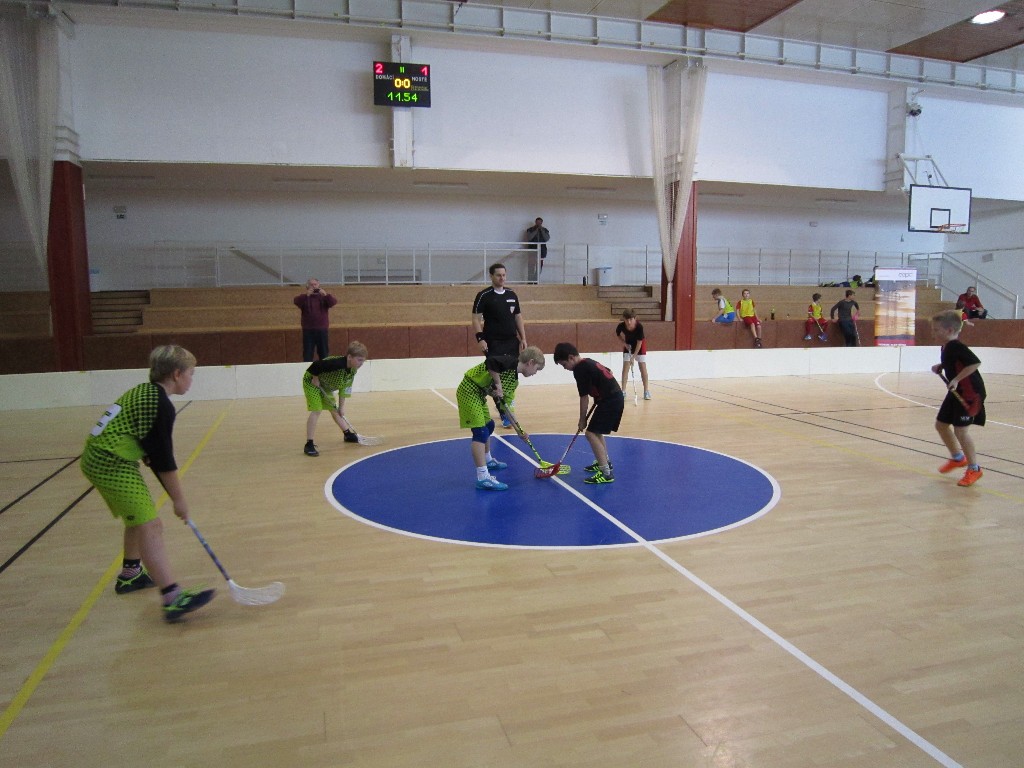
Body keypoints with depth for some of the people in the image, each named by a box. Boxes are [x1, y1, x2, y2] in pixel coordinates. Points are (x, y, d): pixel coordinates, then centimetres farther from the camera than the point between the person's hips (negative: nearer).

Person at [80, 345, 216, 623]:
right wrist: (179, 499, -4)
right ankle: (173, 598, -21)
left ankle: (130, 574, 44)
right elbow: (164, 459, -13)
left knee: (139, 519, 26)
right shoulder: (161, 406, -15)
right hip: (112, 465, -10)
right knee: (149, 527, -15)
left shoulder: (143, 391, 14)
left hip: (96, 457, 10)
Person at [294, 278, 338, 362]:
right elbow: (296, 301, -15)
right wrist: (307, 295, -30)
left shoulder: (323, 297, 9)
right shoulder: (304, 297, 5)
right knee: (308, 353, 0)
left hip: (322, 329, 1)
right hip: (308, 330, -1)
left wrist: (326, 294, -25)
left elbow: (334, 302, -8)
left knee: (323, 352, 8)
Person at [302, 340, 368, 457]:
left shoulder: (352, 370, -11)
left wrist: (341, 406, 0)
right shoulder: (336, 364, -39)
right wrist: (315, 379, -22)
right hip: (312, 382, -8)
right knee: (316, 410, -17)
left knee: (334, 410, 18)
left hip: (326, 386, 8)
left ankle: (348, 434, 33)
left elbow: (343, 388, -1)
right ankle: (309, 445, -16)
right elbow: (316, 365, -37)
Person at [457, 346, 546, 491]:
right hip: (469, 390, -11)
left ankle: (488, 461, 46)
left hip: (479, 394, 11)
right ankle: (483, 478, -12)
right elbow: (490, 362, -34)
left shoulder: (514, 380, 12)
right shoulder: (511, 363, -15)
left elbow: (504, 406, 15)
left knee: (489, 425, 24)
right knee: (481, 431, -12)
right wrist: (497, 384, -25)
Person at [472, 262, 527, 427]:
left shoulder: (512, 294, 10)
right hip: (494, 344, -5)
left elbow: (518, 317, 14)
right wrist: (480, 338, -18)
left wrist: (523, 338, 8)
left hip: (512, 342, 5)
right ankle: (504, 415, -2)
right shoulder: (484, 296, -5)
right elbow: (476, 319, -7)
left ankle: (507, 400, 35)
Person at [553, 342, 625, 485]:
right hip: (615, 398, 10)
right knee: (597, 431, 25)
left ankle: (606, 473, -13)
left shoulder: (580, 369, -14)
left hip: (610, 401, -10)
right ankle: (605, 462, 39)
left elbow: (584, 397, -12)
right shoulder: (588, 363, 15)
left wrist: (582, 420, -2)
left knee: (591, 433, -11)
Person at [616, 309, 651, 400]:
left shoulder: (639, 326, -35)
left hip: (639, 345, -2)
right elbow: (618, 335, -4)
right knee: (625, 367, -6)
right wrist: (624, 343, -17)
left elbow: (639, 342, -27)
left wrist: (634, 356, -27)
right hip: (628, 345, 2)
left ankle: (646, 391, 6)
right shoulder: (621, 326, -29)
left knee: (643, 367, -4)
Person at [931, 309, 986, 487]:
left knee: (960, 430, -9)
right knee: (941, 424, 16)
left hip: (970, 393, -10)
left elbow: (975, 363, -30)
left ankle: (974, 469, 7)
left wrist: (957, 379, -29)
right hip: (957, 392, 10)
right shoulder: (946, 347, 6)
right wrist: (940, 366, 7)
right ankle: (958, 458, 36)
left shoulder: (956, 346, -22)